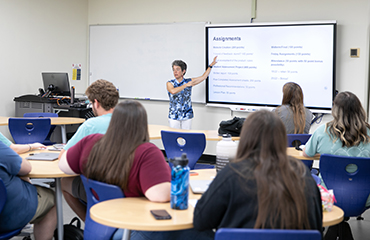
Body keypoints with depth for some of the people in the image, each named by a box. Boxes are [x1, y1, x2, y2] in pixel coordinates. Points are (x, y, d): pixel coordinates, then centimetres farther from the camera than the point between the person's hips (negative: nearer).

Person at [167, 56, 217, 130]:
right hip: (174, 116, -1)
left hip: (187, 116, 1)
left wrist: (211, 65, 18)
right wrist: (186, 85, -20)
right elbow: (173, 91, -25)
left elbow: (203, 77, 14)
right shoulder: (170, 83, -2)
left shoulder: (189, 81, 5)